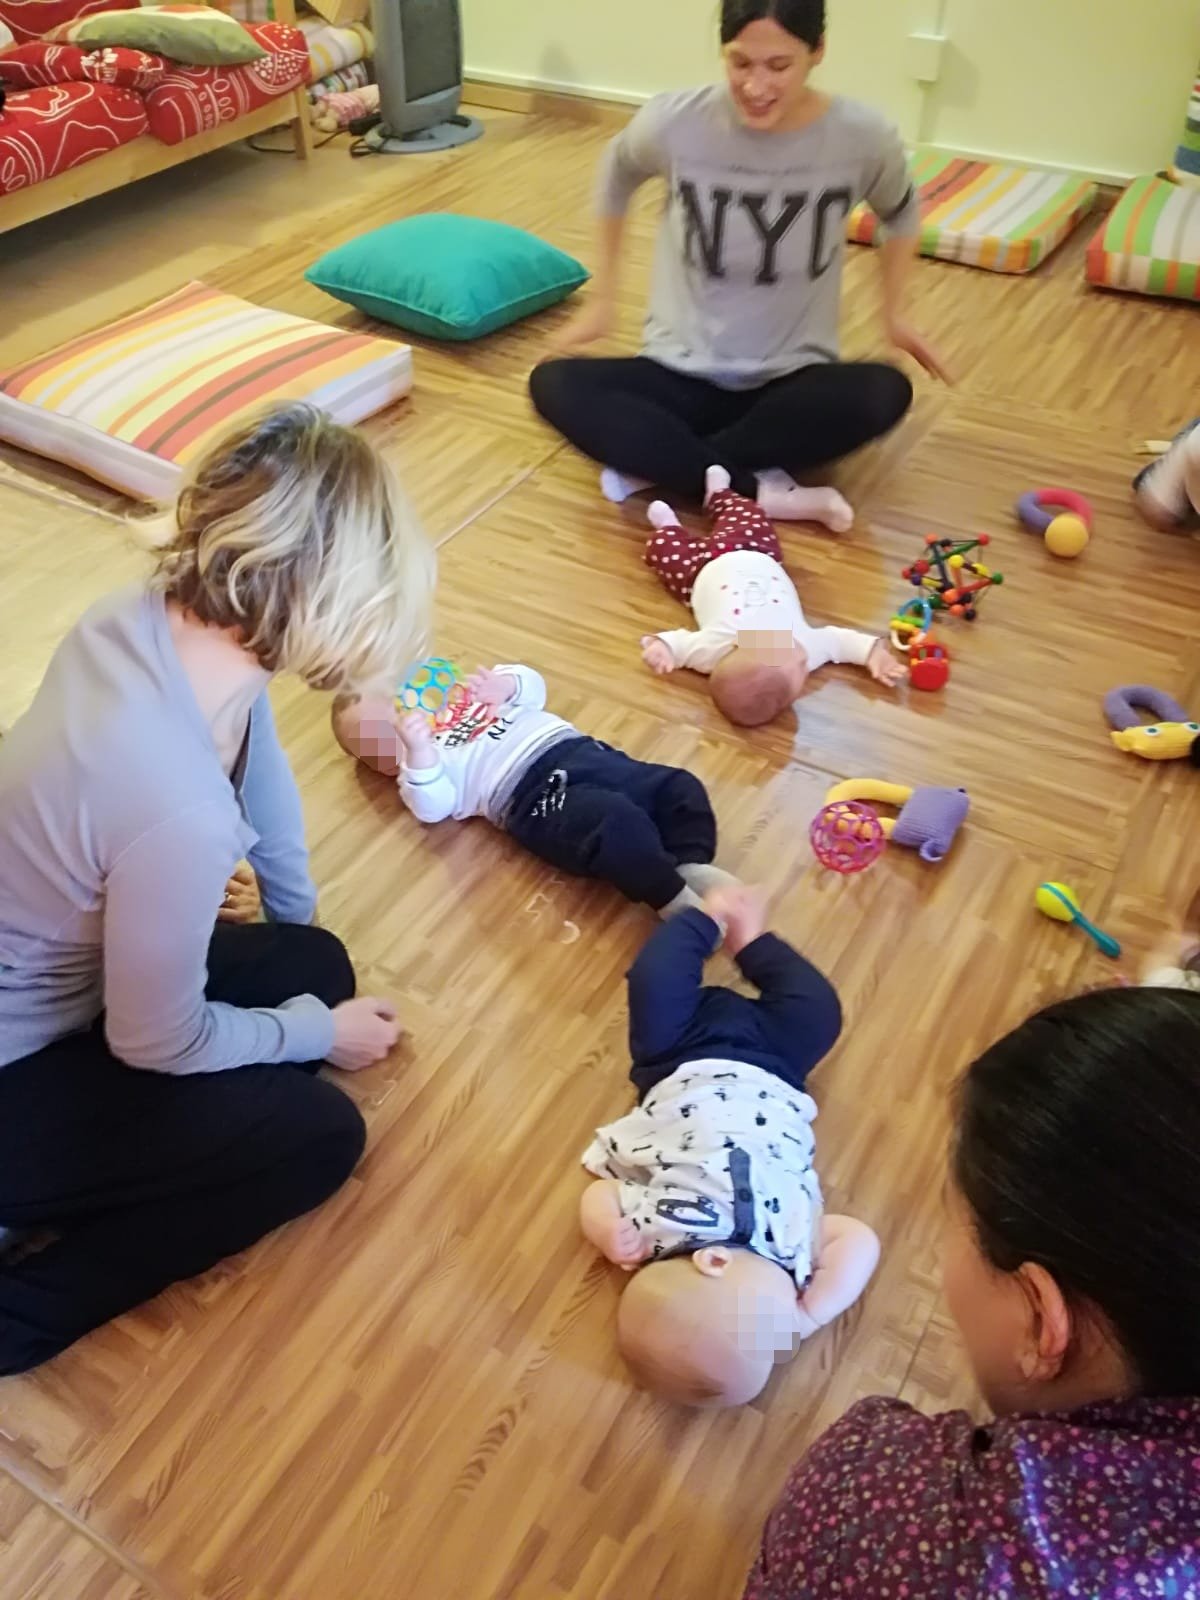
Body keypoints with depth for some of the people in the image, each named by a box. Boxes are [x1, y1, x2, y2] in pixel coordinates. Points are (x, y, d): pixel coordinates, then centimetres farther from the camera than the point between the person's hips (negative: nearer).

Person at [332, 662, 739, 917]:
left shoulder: (464, 693, 28)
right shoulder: (418, 759, 11)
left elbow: (534, 689, 25)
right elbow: (433, 807, -10)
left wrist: (508, 683, 1)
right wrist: (418, 750, -26)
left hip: (576, 749, 7)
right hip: (534, 794, -7)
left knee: (679, 787, -7)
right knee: (616, 823, -34)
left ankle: (693, 866, -19)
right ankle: (679, 901, -34)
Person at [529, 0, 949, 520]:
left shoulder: (862, 137, -12)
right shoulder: (674, 123, -13)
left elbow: (899, 212, 11)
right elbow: (617, 178, 10)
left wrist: (895, 313, 11)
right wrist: (602, 299, 11)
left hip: (792, 381, 0)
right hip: (683, 373, 0)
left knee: (885, 392, -33)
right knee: (553, 384, -27)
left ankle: (653, 463, -25)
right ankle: (761, 491, -30)